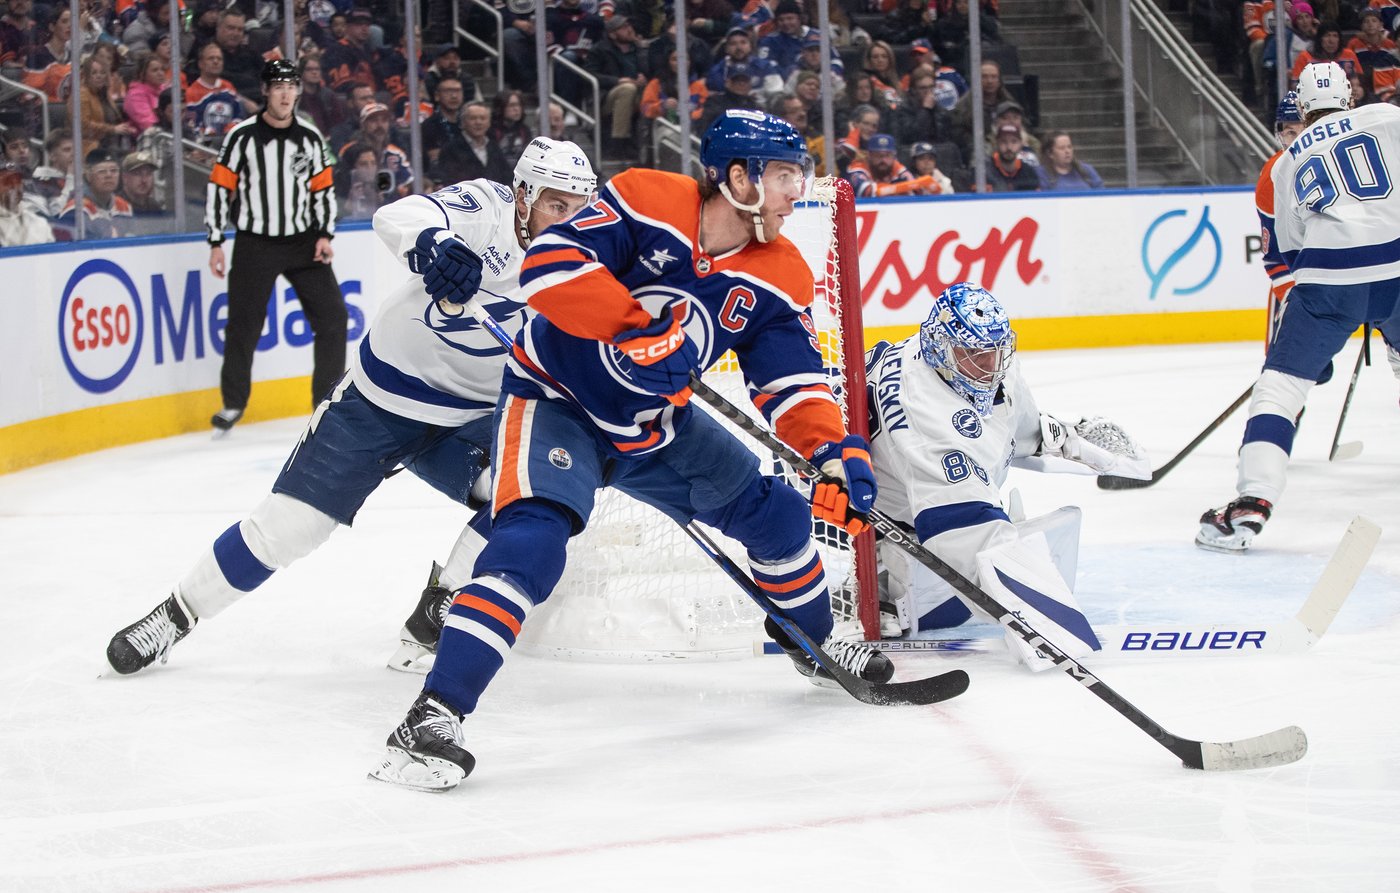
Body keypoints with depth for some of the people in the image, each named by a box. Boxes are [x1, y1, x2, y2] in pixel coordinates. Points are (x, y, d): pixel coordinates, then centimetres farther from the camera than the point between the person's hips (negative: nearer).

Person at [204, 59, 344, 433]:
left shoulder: (310, 137, 3)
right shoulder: (243, 136, -7)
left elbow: (324, 189, 10)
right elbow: (219, 187, -4)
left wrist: (325, 235, -1)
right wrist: (216, 243, -6)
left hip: (303, 241, 3)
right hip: (255, 244, -3)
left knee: (331, 315, -2)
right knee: (243, 324, 2)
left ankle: (329, 399, 8)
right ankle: (234, 402, 18)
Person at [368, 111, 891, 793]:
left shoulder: (778, 276, -6)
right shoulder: (645, 201, -22)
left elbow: (791, 383, -7)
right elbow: (550, 263, -30)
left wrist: (835, 451, -24)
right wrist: (637, 326, -35)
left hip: (655, 423, 7)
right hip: (554, 399, -7)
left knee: (773, 513, 13)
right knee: (532, 541, -29)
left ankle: (815, 643, 42)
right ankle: (432, 717, -33)